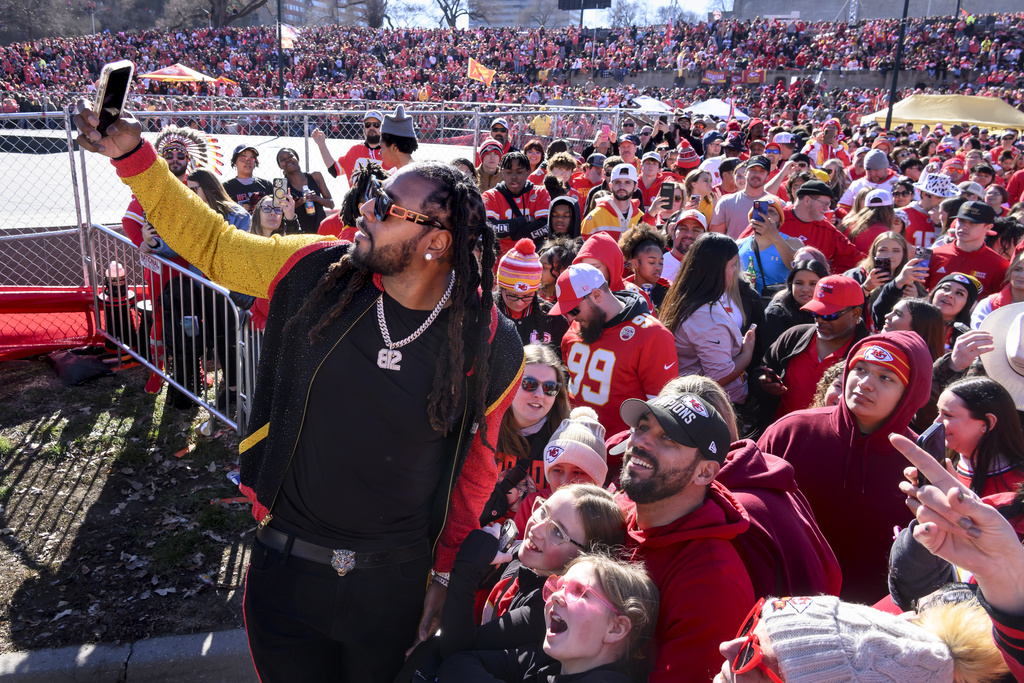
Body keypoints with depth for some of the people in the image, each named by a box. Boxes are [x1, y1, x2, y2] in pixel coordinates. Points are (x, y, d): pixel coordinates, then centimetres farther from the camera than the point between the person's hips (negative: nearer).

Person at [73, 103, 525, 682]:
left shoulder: (490, 346, -14)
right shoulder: (317, 270, -11)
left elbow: (477, 465, -2)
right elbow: (211, 244, 3)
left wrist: (448, 571, 2)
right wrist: (133, 155, -3)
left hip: (394, 581, -1)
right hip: (285, 567, 2)